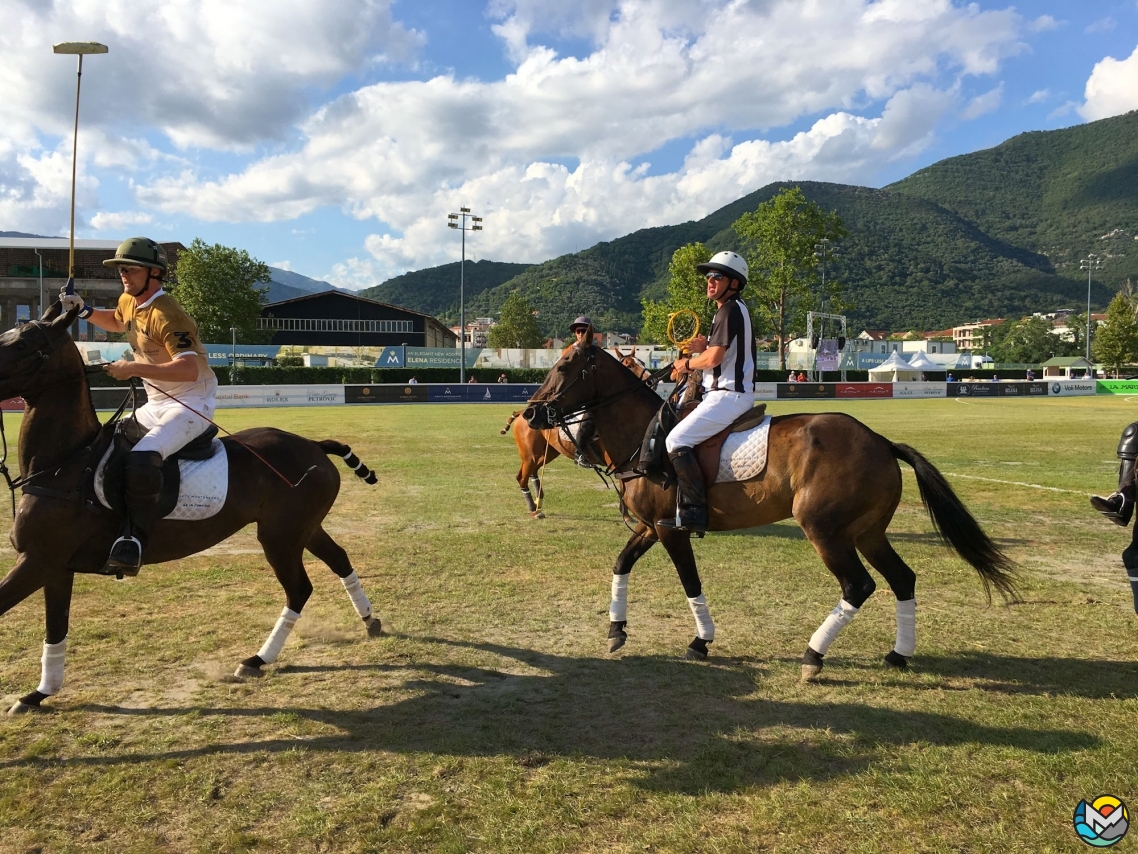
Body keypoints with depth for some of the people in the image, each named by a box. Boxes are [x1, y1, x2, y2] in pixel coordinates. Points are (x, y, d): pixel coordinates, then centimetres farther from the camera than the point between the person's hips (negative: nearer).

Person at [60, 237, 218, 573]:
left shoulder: (165, 314, -22)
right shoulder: (129, 301, 8)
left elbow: (189, 369, -32)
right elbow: (116, 322, 34)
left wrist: (133, 368, -29)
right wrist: (83, 310, 16)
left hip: (191, 404, -10)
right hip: (156, 405, 11)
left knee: (141, 459, -33)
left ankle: (136, 537, -24)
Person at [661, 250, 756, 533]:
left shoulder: (730, 310, -13)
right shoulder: (732, 310, 20)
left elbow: (713, 358, -22)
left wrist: (688, 363, -3)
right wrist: (704, 347, 8)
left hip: (729, 395, -12)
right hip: (729, 394, 12)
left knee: (677, 440, -20)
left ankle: (694, 511, -21)